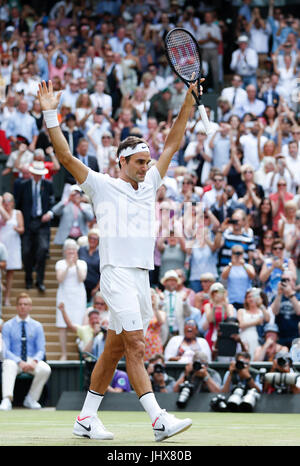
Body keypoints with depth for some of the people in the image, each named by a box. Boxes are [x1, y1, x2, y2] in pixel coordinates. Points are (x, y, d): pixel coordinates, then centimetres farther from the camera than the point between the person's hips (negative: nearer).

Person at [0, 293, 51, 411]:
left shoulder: (37, 326, 10)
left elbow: (41, 350, 5)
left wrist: (34, 361, -18)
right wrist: (20, 362, -20)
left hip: (32, 360, 2)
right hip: (14, 360, -2)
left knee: (45, 369, -30)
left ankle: (31, 399, -13)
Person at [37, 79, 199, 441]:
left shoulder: (149, 185, 19)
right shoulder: (103, 186, 3)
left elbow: (172, 144, 21)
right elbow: (65, 157, -5)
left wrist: (188, 103, 17)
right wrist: (50, 115, -12)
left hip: (142, 275, 7)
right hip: (118, 273, -7)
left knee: (114, 350, 8)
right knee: (136, 347, -14)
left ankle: (86, 418, 14)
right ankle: (159, 420, -22)